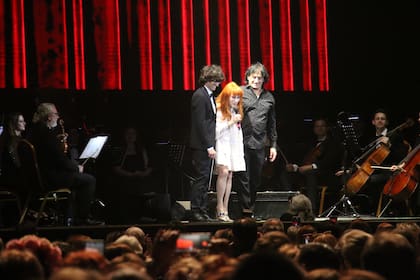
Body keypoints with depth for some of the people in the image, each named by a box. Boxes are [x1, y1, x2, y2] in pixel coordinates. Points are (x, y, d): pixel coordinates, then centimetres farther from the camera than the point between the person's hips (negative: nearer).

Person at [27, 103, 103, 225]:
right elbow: (60, 159, -19)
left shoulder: (34, 131, 11)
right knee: (89, 180, -5)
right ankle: (83, 217, 2)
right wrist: (77, 167, -3)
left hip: (39, 176, 11)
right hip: (50, 177, -11)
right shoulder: (48, 133, -19)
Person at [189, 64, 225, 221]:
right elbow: (200, 123, -17)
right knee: (202, 177, -9)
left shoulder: (209, 96, 16)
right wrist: (208, 146, -19)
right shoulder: (200, 96, -13)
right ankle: (195, 212, -6)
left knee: (205, 179, 10)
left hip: (207, 145, 10)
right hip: (201, 145, -10)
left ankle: (202, 212, 13)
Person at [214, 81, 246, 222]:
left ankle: (225, 210, -2)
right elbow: (216, 130, -11)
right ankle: (220, 208, -15)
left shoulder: (236, 111, 18)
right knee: (224, 172, -19)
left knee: (230, 175, 0)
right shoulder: (219, 110, -6)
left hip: (234, 146, 7)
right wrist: (231, 122, -13)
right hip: (222, 144, -7)